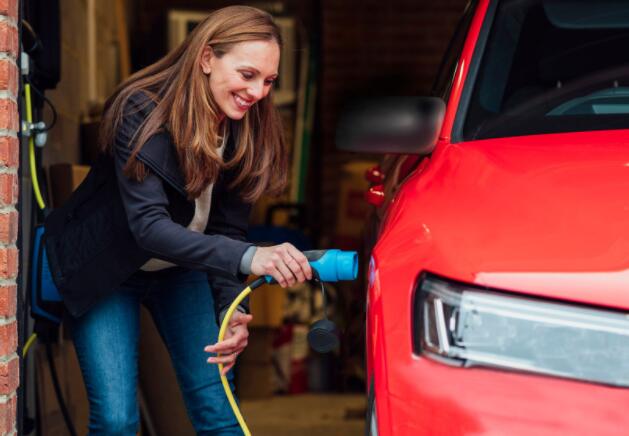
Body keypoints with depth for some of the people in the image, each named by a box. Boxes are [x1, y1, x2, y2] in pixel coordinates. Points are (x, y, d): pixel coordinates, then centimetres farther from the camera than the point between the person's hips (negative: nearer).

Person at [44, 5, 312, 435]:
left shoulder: (250, 134, -14)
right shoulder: (141, 113, -29)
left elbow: (228, 230, -10)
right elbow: (147, 225, -40)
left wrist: (232, 310, -29)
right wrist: (248, 257, -54)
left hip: (181, 270, 5)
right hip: (104, 271, -4)